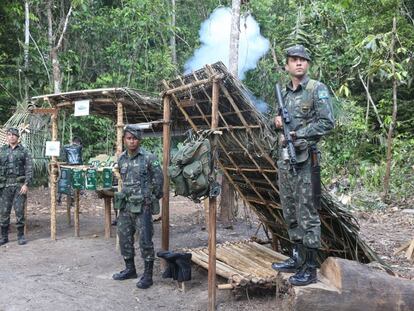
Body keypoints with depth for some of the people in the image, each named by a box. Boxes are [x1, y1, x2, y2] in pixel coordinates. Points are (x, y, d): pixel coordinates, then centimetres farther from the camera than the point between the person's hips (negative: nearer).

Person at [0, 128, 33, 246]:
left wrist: (26, 184, -11)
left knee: (19, 211, 0)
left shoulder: (24, 151, 4)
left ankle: (21, 236, 10)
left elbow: (29, 169, -1)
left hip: (19, 185, -2)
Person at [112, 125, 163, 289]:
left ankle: (148, 275, 7)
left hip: (142, 206, -6)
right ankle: (130, 269, 30)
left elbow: (158, 179, -4)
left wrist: (153, 198, 2)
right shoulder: (121, 159, 7)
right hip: (125, 206, 6)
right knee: (124, 238, 14)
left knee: (145, 240, -3)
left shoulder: (148, 158, -10)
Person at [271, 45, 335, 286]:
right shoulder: (283, 93, 16)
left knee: (307, 214, -5)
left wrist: (296, 134, -14)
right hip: (284, 159, 7)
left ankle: (310, 268, 3)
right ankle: (298, 258, 26)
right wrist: (277, 122, 2)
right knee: (290, 213, 13)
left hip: (305, 159, -7)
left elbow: (328, 123, -11)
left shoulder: (317, 89, -5)